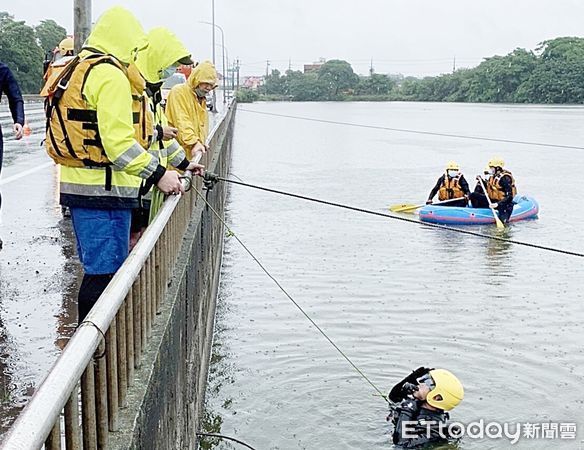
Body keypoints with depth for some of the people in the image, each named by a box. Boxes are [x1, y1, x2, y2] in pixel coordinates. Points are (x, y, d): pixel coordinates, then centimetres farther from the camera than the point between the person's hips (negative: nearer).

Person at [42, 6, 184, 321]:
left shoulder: (74, 72, 18)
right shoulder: (110, 75, -14)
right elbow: (117, 141, -23)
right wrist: (157, 173, -20)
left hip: (76, 184, 10)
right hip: (103, 189, -10)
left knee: (97, 268, 19)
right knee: (104, 273, -6)